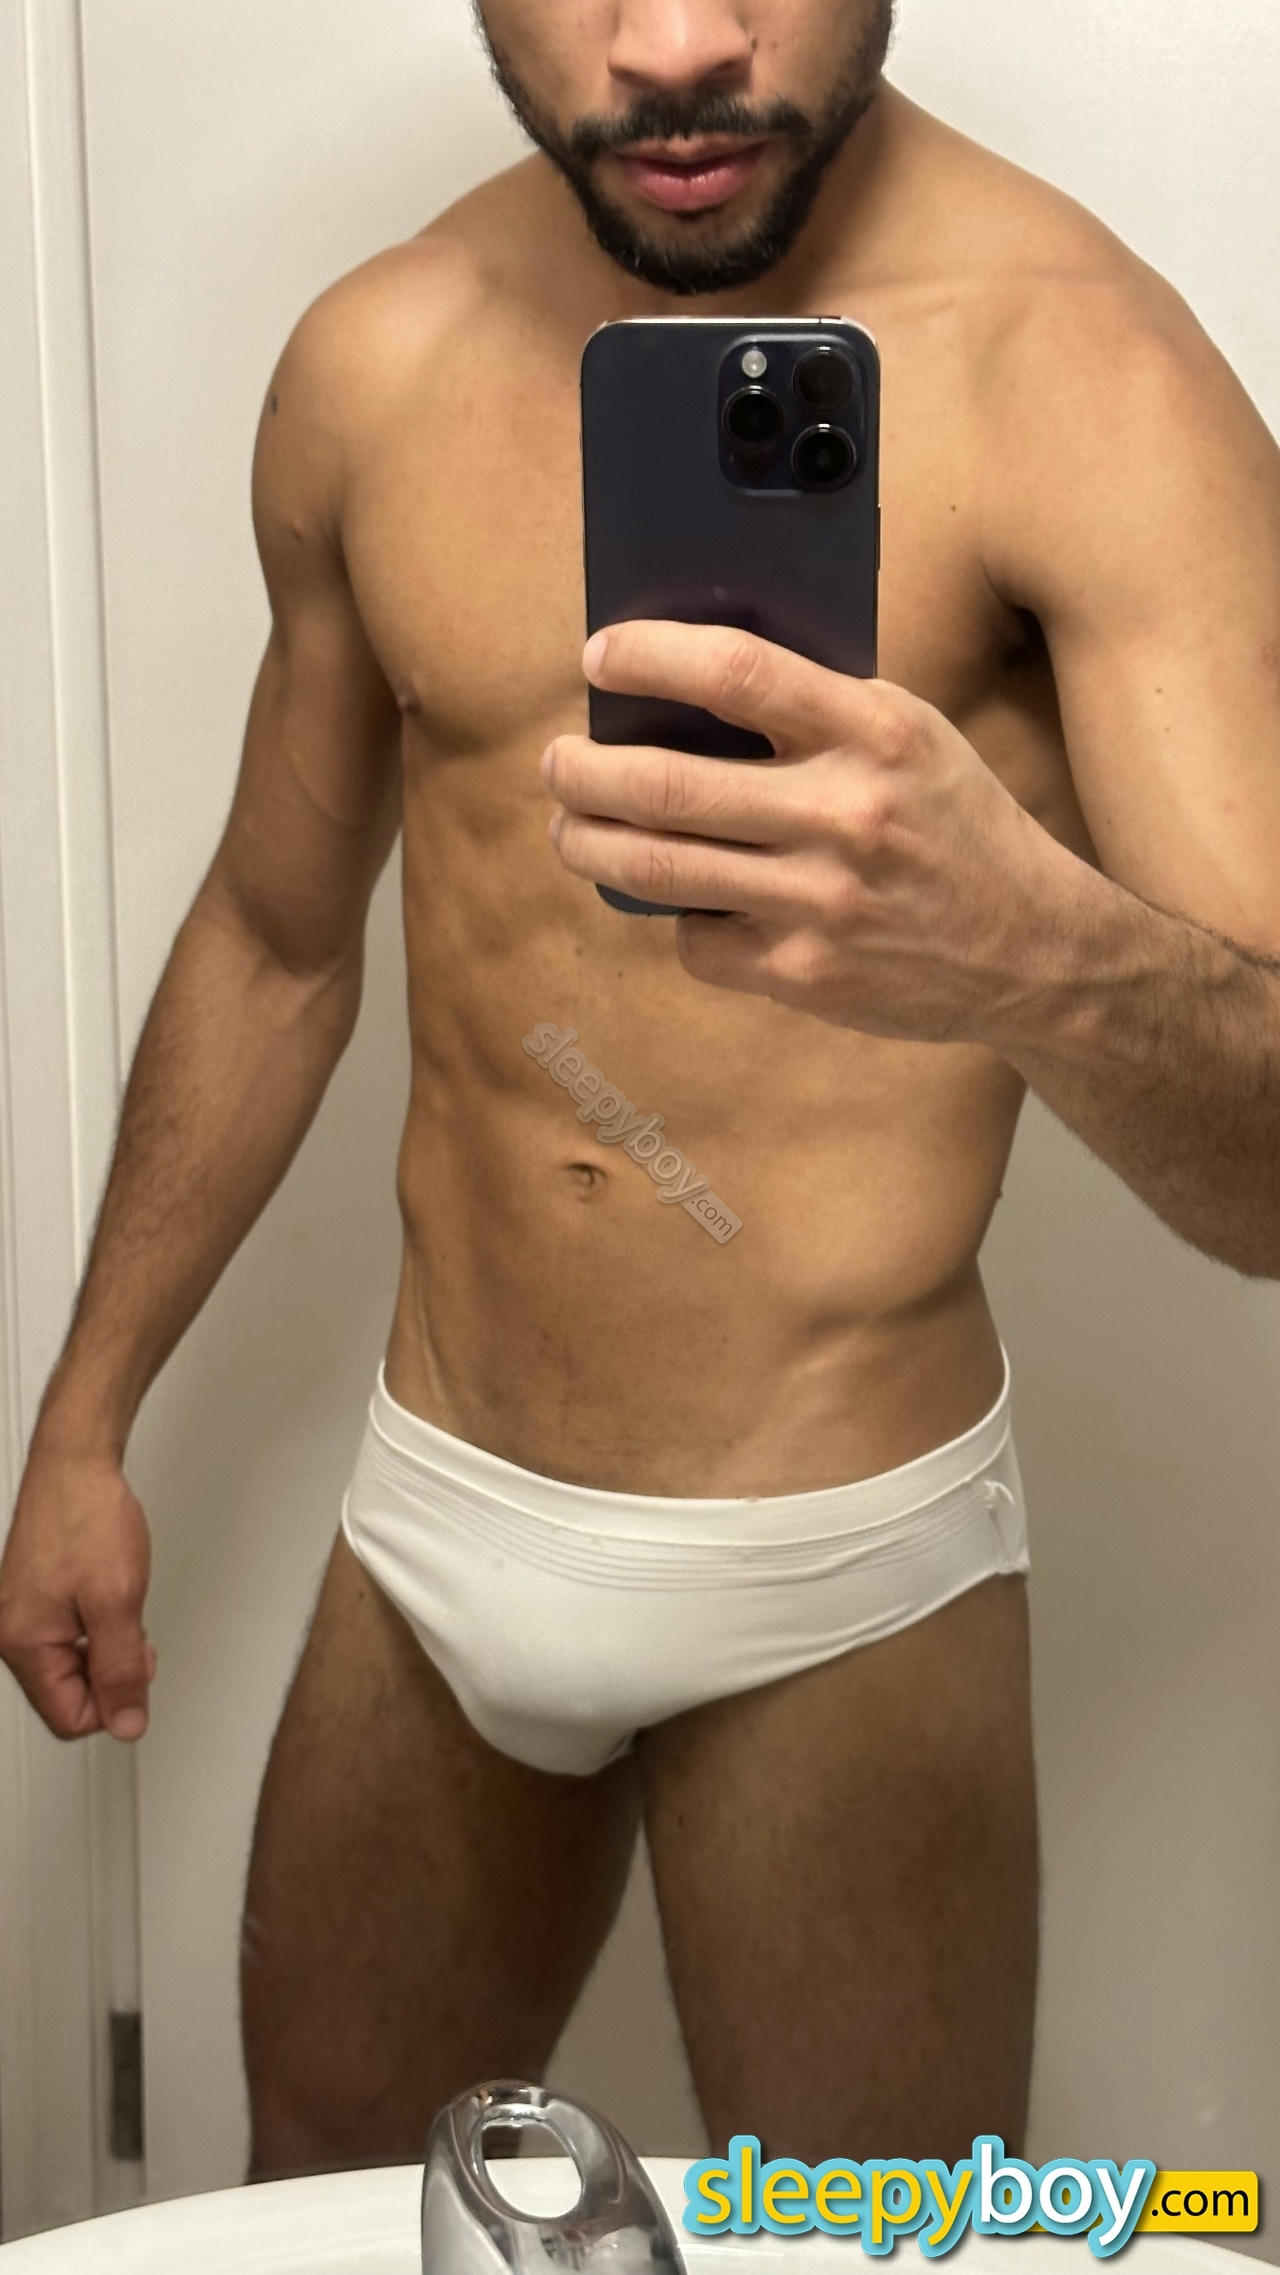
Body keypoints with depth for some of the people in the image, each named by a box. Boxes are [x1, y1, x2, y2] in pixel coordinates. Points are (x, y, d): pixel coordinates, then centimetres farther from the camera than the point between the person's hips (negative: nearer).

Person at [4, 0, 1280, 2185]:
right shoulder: (378, 361, -1)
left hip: (829, 1584, -4)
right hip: (433, 1517, 5)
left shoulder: (1079, 364, -17)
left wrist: (1036, 954, -47)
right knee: (319, 2193, 22)